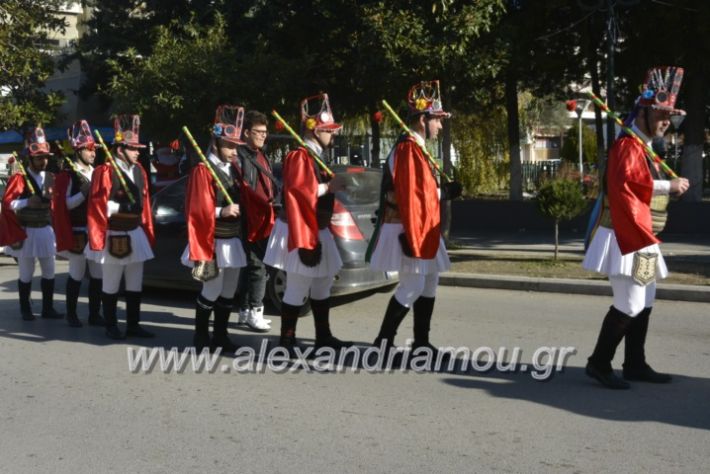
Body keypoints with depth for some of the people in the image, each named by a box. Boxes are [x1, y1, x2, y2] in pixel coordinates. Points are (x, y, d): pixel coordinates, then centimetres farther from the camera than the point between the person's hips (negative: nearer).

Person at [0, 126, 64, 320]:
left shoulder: (50, 178, 7)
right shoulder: (19, 178, -10)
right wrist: (27, 202, -23)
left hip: (45, 230, 5)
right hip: (26, 232, -5)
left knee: (49, 272, 9)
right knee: (26, 274, 4)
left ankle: (48, 308, 19)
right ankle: (25, 309, 17)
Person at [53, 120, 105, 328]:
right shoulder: (68, 175, -7)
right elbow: (65, 204, -13)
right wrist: (84, 193, -23)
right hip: (78, 233, -6)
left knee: (98, 275, 7)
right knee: (76, 275, 3)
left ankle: (94, 314, 15)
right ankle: (71, 314, 14)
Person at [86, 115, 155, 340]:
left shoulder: (139, 170, 8)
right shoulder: (105, 172, -15)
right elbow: (96, 208, -17)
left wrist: (148, 233, 11)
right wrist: (97, 240, -18)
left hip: (136, 235, 7)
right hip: (114, 237, -7)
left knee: (135, 285, 13)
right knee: (111, 286, 6)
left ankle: (133, 325, 22)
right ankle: (111, 326, 17)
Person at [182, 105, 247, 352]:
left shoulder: (234, 170, 12)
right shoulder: (203, 170, -10)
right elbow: (197, 210, -15)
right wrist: (222, 211, -26)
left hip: (233, 240, 8)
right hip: (213, 241, -8)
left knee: (229, 290, 11)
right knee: (213, 290, -4)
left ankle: (220, 335, 21)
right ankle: (201, 336, 10)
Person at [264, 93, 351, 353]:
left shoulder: (317, 155, 16)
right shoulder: (300, 156, -16)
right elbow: (299, 191, -25)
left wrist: (333, 184, 12)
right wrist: (329, 187, -21)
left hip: (317, 230, 11)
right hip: (299, 231, -11)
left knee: (323, 283, 17)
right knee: (298, 288, -7)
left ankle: (323, 336, 27)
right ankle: (287, 341, 1)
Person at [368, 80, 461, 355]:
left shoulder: (417, 148, 15)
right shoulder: (407, 149, -17)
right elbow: (408, 197, -23)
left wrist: (444, 192, 7)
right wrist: (412, 238, -25)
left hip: (423, 231, 10)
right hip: (410, 231, -10)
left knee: (429, 285, 12)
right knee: (412, 287, -8)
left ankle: (421, 343, 19)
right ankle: (384, 341, 2)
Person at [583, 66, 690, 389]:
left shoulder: (643, 148, 19)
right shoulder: (628, 146, -13)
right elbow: (625, 181, -29)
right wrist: (668, 185, -25)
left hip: (641, 239, 10)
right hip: (627, 238, -10)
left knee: (644, 304, 12)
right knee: (630, 304, -12)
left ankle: (635, 365, 19)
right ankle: (599, 363, -4)